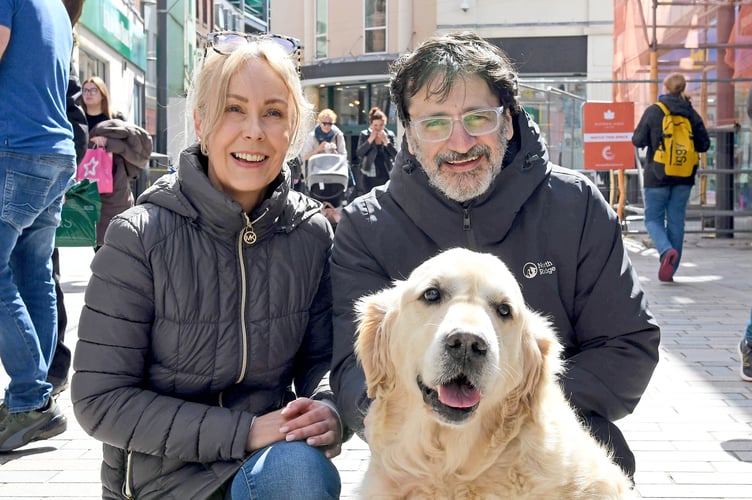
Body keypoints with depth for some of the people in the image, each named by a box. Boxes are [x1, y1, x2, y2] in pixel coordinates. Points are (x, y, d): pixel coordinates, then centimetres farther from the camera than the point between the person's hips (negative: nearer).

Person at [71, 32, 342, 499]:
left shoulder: (312, 233, -2)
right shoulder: (140, 237, -13)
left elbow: (321, 358, 7)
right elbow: (100, 399, -13)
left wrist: (327, 411, -17)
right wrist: (244, 431, -21)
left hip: (275, 451, 4)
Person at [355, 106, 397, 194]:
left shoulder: (390, 135, 1)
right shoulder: (364, 135, -1)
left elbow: (396, 155, -4)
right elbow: (359, 154, -10)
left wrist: (386, 141, -15)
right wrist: (370, 140, -16)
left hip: (386, 176, 1)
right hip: (369, 177, -1)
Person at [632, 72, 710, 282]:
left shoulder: (653, 111, -8)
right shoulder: (691, 113, 3)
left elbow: (638, 141, -7)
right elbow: (704, 144, 3)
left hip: (657, 176, -3)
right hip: (683, 178, 3)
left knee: (653, 218, 7)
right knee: (676, 221, 10)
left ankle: (667, 250, -22)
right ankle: (670, 271, 11)